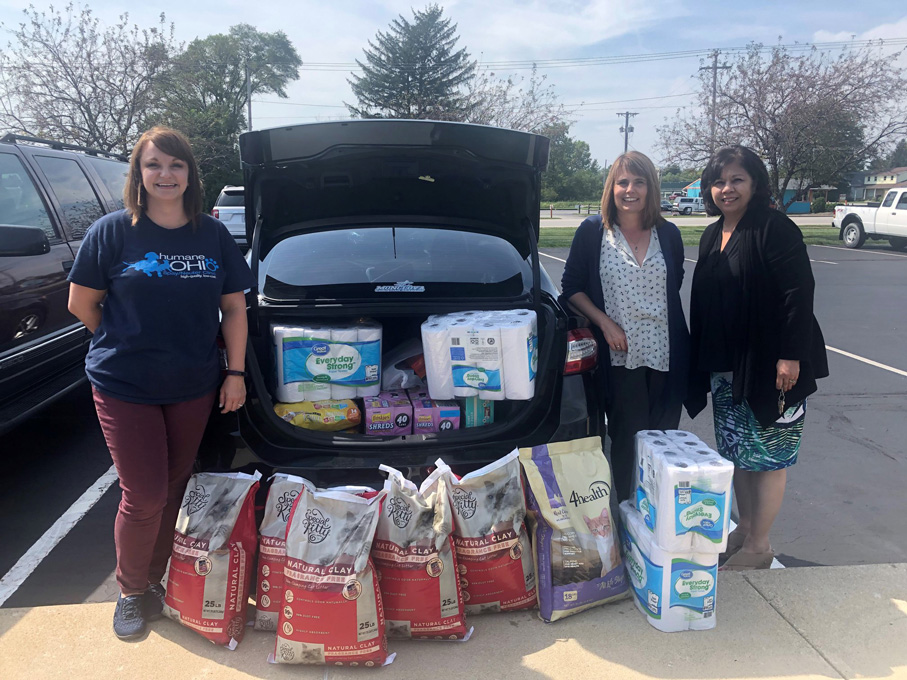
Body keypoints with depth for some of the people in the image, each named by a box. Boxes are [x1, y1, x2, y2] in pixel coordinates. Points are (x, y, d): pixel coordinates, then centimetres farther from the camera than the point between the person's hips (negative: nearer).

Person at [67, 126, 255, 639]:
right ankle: (131, 591, 25)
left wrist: (236, 371, 1)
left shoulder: (213, 236, 3)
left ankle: (158, 579, 33)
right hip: (125, 389, -3)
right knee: (144, 497, -1)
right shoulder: (112, 231, -5)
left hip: (194, 388, 3)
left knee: (175, 488, 12)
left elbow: (234, 308, 6)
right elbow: (82, 303, 3)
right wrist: (127, 344, 9)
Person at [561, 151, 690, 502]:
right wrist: (605, 323, -10)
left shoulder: (668, 234, 7)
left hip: (666, 354, 3)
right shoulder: (592, 231, -1)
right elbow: (571, 287, 0)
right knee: (625, 438, 5)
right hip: (620, 355, -3)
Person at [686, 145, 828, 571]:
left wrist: (791, 357, -22)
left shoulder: (774, 228, -11)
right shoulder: (712, 236, 12)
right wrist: (702, 361, 17)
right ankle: (744, 528, 33)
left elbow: (799, 292, -18)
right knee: (735, 452, 16)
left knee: (767, 455, 3)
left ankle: (758, 546, 16)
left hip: (767, 366, -8)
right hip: (725, 367, 8)